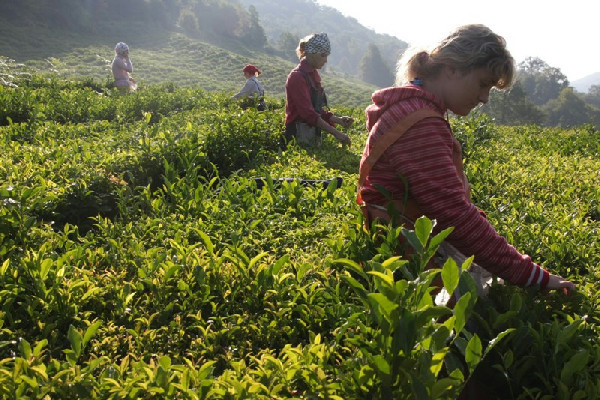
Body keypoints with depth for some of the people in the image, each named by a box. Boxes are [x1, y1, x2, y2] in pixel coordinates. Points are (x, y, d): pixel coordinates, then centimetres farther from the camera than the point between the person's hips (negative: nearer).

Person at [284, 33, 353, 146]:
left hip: (313, 131, 8)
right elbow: (308, 113, -22)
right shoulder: (297, 77, -15)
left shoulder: (314, 74, 13)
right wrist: (335, 132, -25)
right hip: (299, 135, -8)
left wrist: (338, 120, 5)